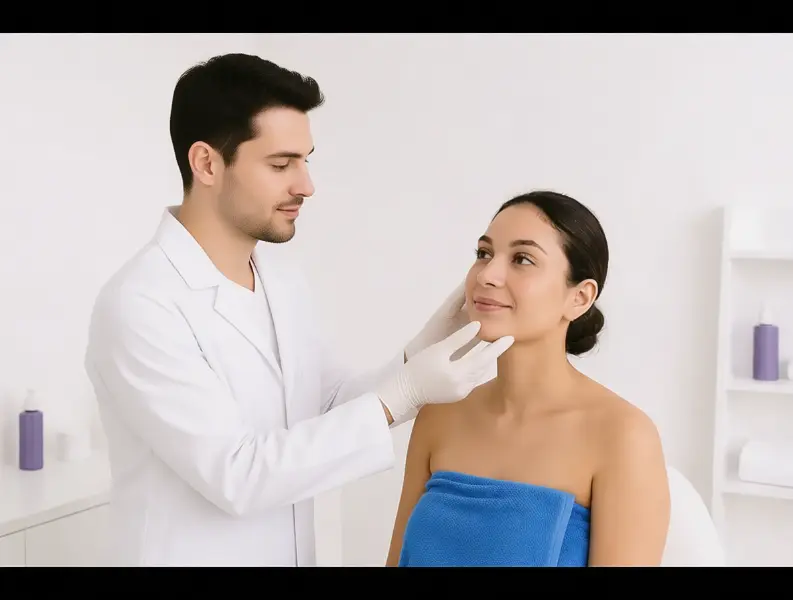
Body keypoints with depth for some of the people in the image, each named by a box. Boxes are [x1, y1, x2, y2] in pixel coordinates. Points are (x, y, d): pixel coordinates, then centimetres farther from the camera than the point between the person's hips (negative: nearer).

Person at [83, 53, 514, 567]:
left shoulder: (286, 285, 2)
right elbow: (233, 475, -25)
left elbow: (333, 409, 8)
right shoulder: (138, 306, -22)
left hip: (291, 551, 7)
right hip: (187, 555, -7)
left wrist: (423, 350, -9)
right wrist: (401, 393, -27)